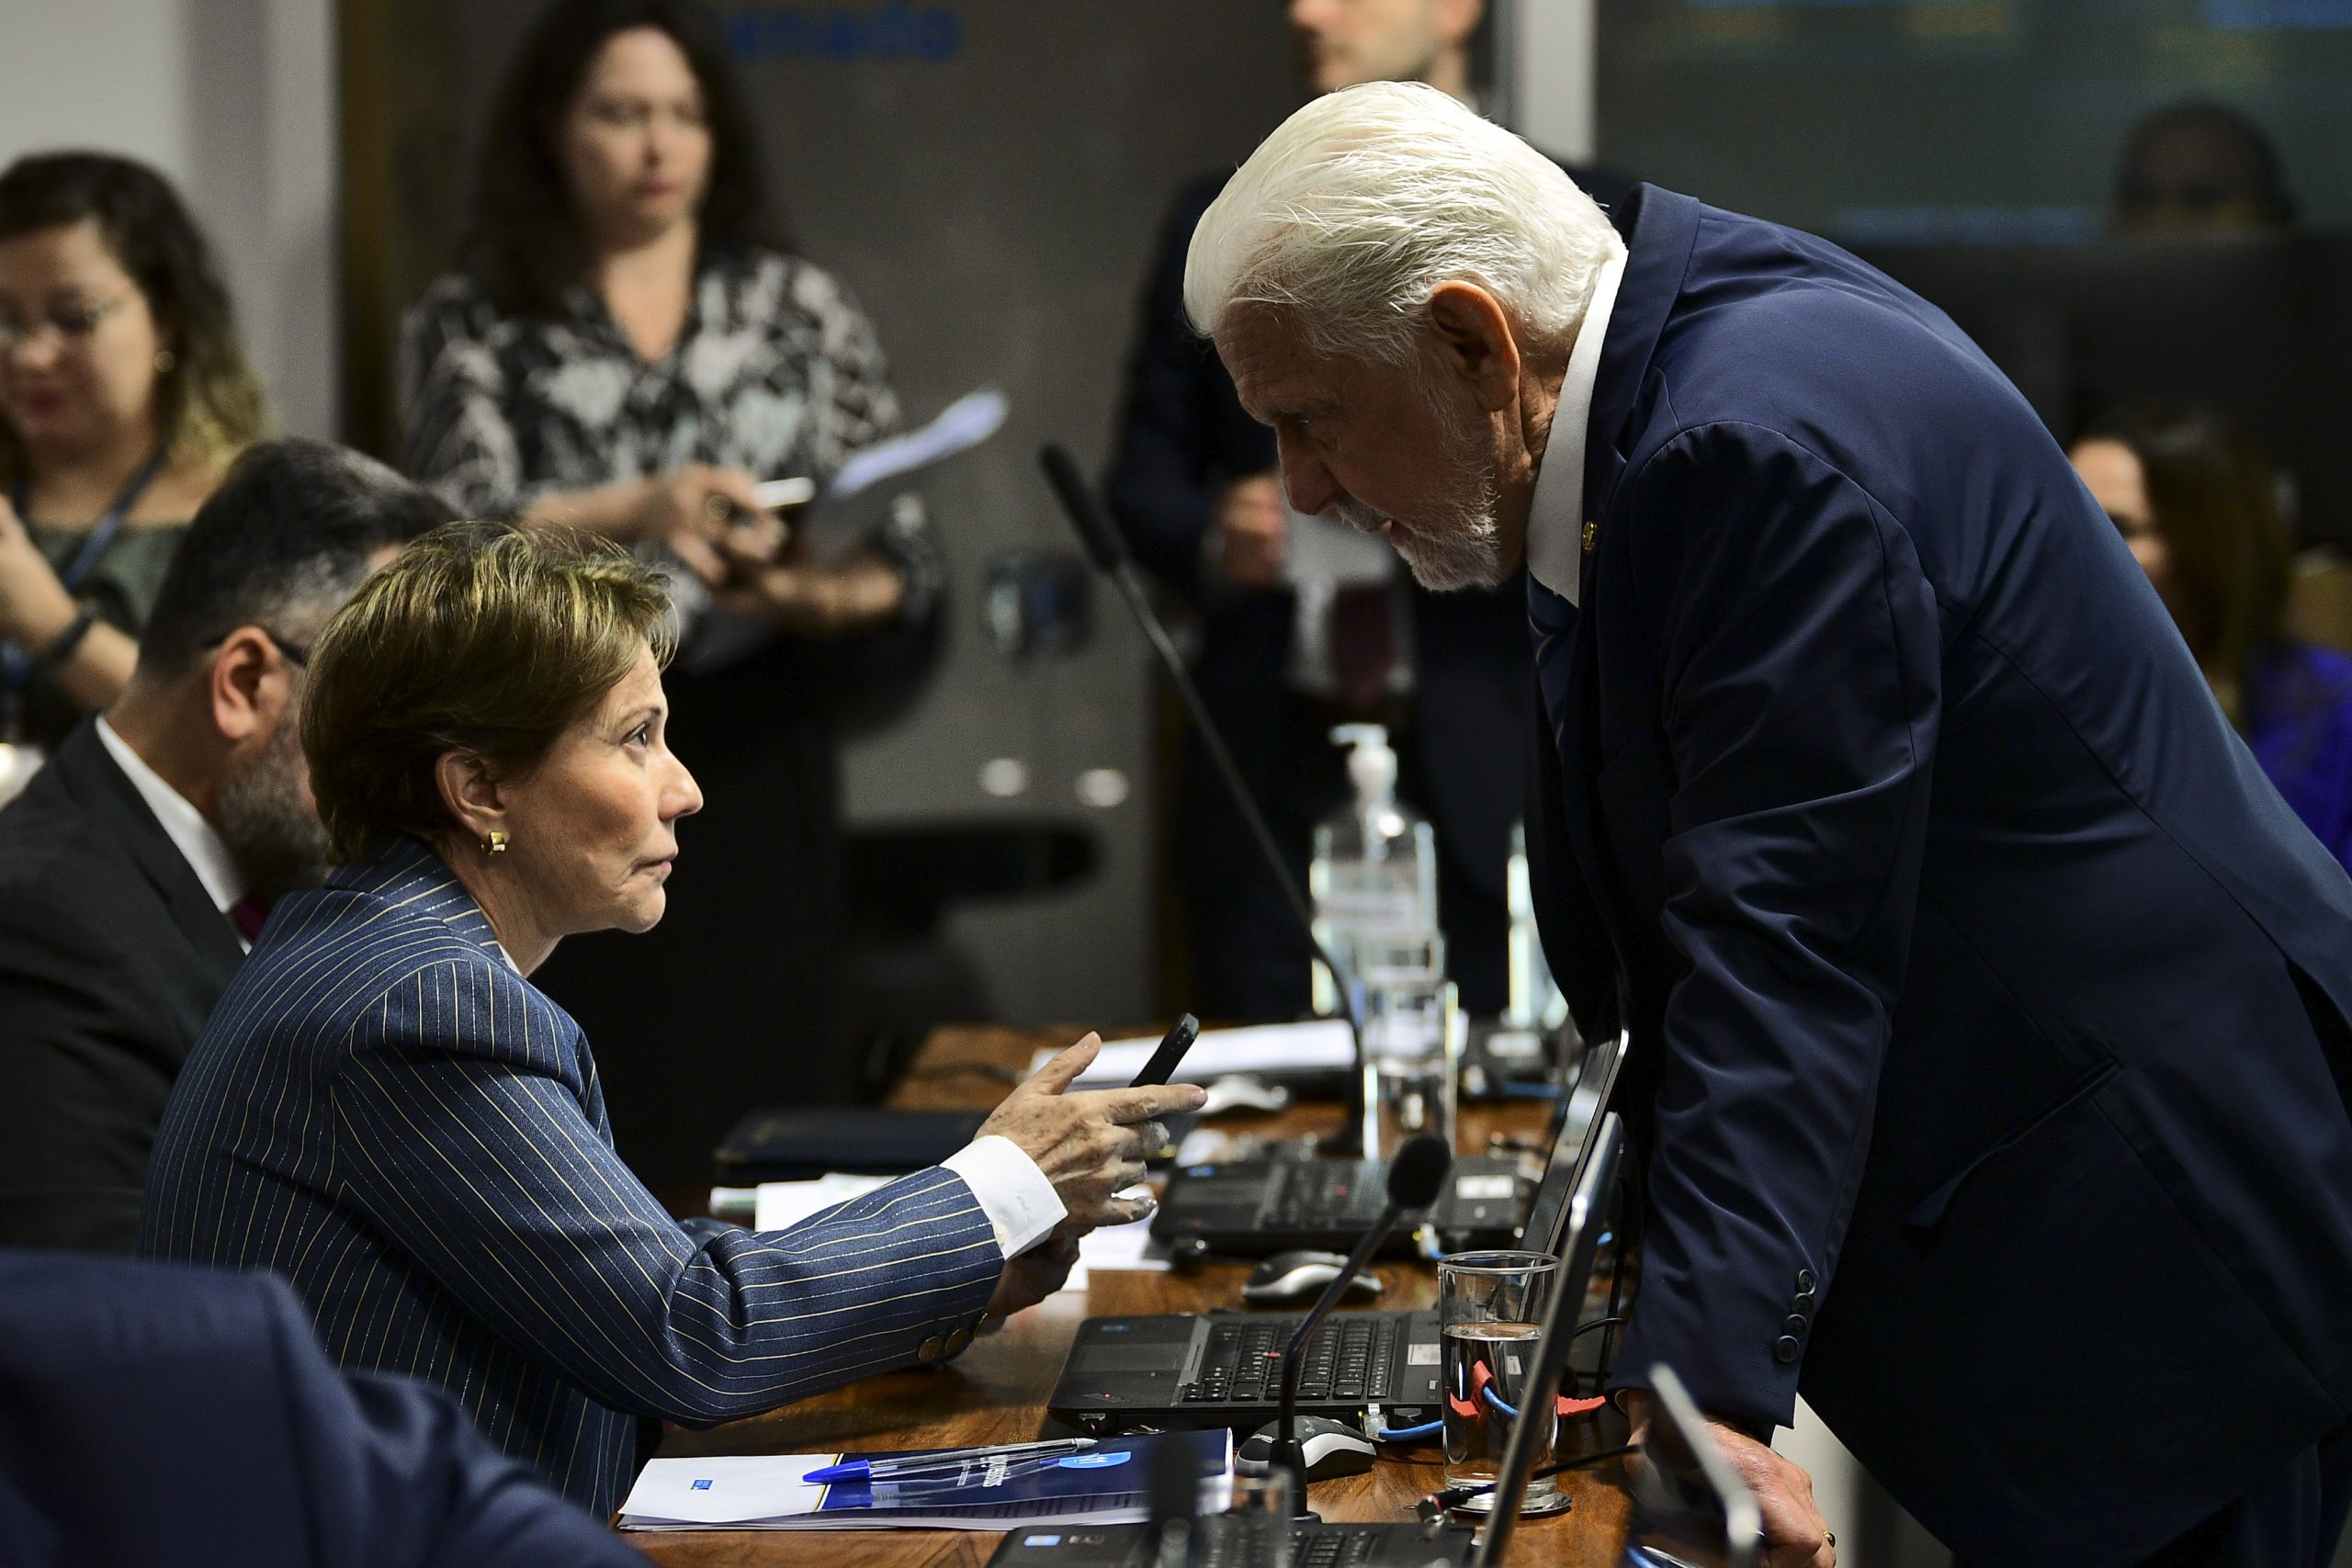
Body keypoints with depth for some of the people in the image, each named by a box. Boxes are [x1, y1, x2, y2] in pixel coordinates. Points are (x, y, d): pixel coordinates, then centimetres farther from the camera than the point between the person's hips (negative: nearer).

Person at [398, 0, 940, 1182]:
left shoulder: (803, 310, 11)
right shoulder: (471, 328, 7)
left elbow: (906, 559, 6)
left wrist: (816, 591, -17)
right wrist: (633, 514, -27)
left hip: (757, 772, 2)